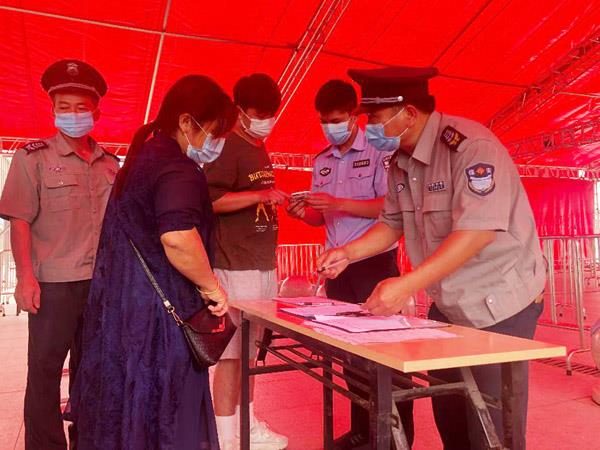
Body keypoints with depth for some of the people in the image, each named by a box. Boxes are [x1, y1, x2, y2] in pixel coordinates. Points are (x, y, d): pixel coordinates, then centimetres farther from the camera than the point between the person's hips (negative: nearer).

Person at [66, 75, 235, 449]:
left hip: (122, 305, 10)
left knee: (121, 414, 20)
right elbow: (178, 238, -36)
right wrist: (211, 286, -20)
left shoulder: (141, 158, 13)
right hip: (158, 316, -10)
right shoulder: (178, 170, -18)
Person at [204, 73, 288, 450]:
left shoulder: (259, 149, 19)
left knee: (250, 347, 15)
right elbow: (212, 200, -22)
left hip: (263, 263, 9)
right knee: (231, 351, -3)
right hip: (236, 265, -9)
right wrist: (261, 196, -26)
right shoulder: (228, 147, -10)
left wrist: (277, 202, 16)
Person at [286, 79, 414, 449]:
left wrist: (339, 203, -24)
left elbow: (390, 206, -16)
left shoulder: (379, 150, -7)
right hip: (337, 264, 7)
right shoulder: (322, 162, 12)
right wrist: (303, 213, -6)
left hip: (376, 261, -6)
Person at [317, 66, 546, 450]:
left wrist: (407, 285, -36)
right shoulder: (401, 164, 4)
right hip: (448, 305, 8)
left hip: (500, 304, -7)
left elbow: (478, 229, -31)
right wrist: (348, 252, -3)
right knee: (448, 417, 17)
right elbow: (393, 223, 12)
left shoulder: (470, 145, -22)